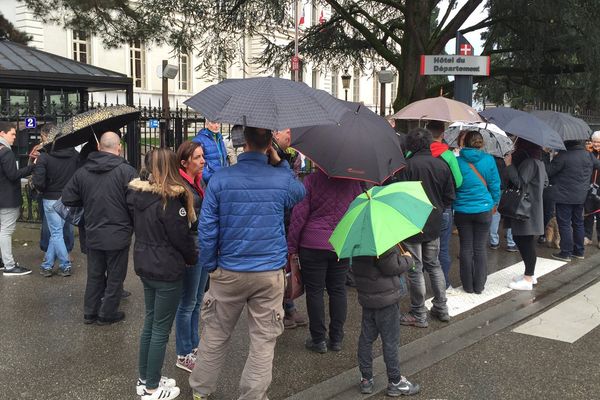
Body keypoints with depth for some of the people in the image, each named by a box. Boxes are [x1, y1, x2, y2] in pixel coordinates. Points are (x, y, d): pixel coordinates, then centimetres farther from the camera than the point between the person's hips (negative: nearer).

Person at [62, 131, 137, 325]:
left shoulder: (82, 171, -2)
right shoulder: (127, 171, -16)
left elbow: (67, 198, 2)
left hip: (93, 234, 4)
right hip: (118, 234, -4)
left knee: (95, 274, 19)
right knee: (115, 276, 11)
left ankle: (90, 312, 28)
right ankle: (107, 314, 21)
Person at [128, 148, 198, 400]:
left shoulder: (138, 193, 2)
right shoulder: (170, 199, -20)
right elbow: (181, 237, -15)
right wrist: (193, 259, 3)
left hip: (145, 266, 8)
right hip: (167, 270, -8)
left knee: (150, 323, 18)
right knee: (161, 329, 3)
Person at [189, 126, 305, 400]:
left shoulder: (220, 178, -9)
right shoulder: (282, 180, -6)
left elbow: (206, 228, -7)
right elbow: (300, 194, 19)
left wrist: (209, 265, 5)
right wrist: (280, 163, 11)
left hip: (229, 272, 1)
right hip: (270, 274, -1)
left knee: (215, 335, 17)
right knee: (263, 341, 9)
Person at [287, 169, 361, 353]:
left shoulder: (311, 180, -10)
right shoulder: (352, 181, 1)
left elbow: (299, 215, -9)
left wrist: (292, 246, -2)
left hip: (313, 245, -3)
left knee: (314, 291, 6)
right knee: (338, 290, 13)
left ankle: (319, 340, 13)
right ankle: (336, 339, 19)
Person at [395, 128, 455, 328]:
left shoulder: (407, 166, -18)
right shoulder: (442, 165, 0)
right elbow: (450, 197, 4)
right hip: (434, 225, 6)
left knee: (415, 269, 3)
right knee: (434, 265, 19)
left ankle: (418, 315, 12)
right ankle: (441, 309, 26)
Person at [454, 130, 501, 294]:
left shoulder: (458, 161, -6)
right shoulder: (489, 160, -6)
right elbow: (494, 184, -1)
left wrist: (453, 203, 16)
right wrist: (494, 203, 14)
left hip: (462, 211, 0)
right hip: (483, 209, 0)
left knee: (466, 248, 9)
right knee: (480, 248, 8)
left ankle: (468, 285, 16)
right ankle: (479, 285, 13)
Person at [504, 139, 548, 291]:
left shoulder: (529, 162, -19)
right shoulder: (538, 161, 13)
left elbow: (520, 182, -22)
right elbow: (545, 182, 22)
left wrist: (509, 165, -16)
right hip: (533, 207, 10)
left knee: (525, 242, -4)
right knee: (526, 242, 17)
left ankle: (528, 280, 2)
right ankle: (530, 274, 26)